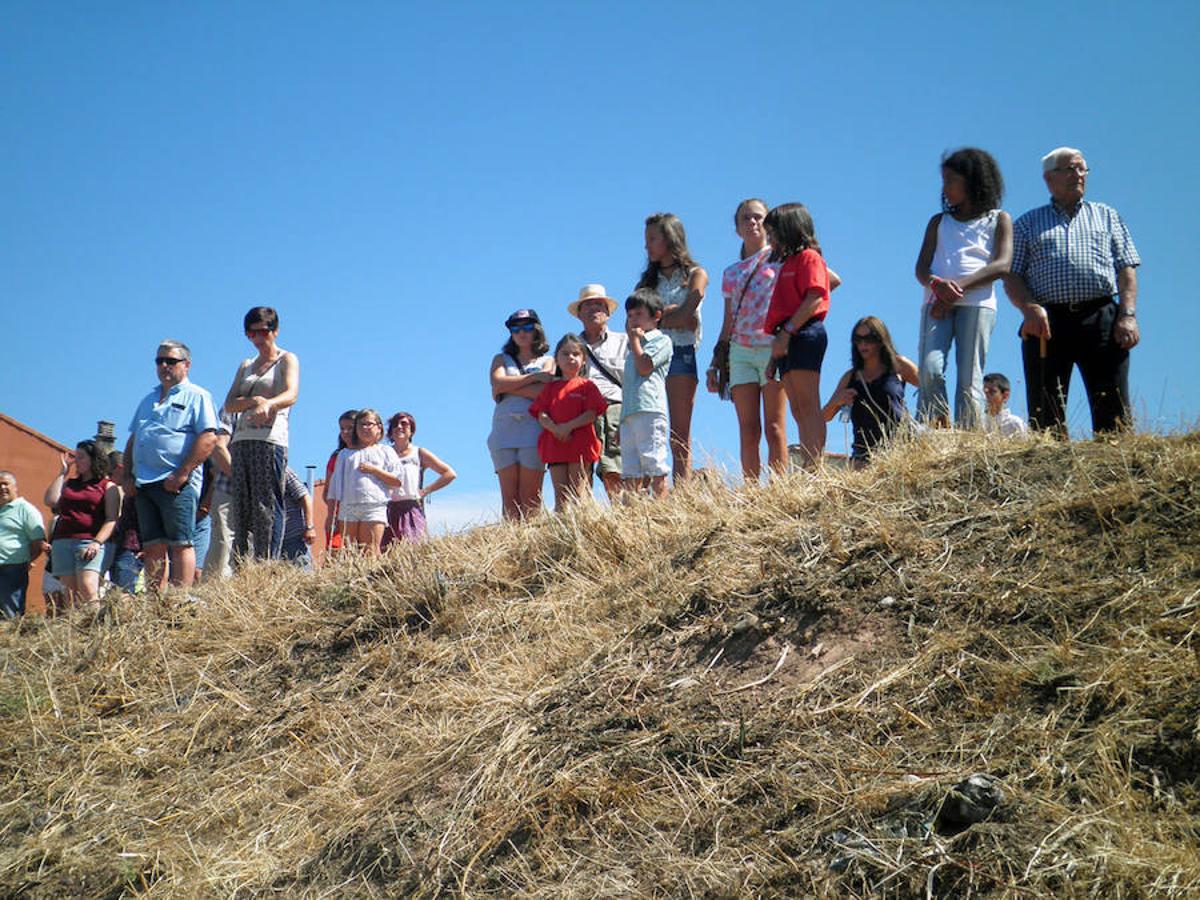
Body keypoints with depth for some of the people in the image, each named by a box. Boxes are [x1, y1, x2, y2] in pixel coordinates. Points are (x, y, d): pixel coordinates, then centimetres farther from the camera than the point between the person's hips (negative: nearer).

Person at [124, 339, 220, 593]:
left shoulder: (196, 396, 2)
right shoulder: (148, 400, 25)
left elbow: (208, 438, -11)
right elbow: (133, 440, 27)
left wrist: (182, 474, -16)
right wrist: (128, 475, 12)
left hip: (177, 484, -7)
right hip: (143, 484, 7)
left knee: (180, 544, -9)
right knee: (152, 547, 4)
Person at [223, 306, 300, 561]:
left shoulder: (287, 360, 6)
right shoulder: (246, 366, 23)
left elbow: (291, 395, -14)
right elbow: (229, 404, 12)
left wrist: (268, 404, -34)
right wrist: (253, 401, -9)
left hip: (270, 441, -6)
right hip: (241, 442, 6)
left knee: (266, 507, -13)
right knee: (241, 508, 1)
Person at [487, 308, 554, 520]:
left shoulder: (547, 361, 17)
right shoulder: (501, 359, 22)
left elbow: (544, 391, -3)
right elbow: (498, 384, 0)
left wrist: (509, 387, -1)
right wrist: (535, 377, -2)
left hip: (533, 429, -2)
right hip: (504, 429, 2)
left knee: (530, 496, -8)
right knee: (509, 495, -6)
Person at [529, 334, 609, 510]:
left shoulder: (587, 385, 7)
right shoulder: (550, 388, 18)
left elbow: (592, 414, -5)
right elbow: (541, 415, 8)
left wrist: (569, 426, -17)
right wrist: (554, 428, -13)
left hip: (580, 445, -3)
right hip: (555, 446, 3)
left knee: (579, 493, -6)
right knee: (561, 495, 1)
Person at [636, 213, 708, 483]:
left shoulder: (695, 275, 8)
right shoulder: (650, 279, 22)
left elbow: (685, 315, -8)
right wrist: (671, 312, -6)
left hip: (680, 353, -4)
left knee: (680, 439, -7)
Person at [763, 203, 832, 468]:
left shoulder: (808, 257, -1)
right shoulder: (788, 263, 25)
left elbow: (815, 297, -14)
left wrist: (787, 331, -19)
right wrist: (779, 339, 17)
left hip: (805, 333, -9)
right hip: (789, 339, 9)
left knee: (807, 406, -15)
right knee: (798, 410, 3)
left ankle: (815, 466, -20)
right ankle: (808, 468, 1)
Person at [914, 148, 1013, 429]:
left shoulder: (998, 220, 15)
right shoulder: (939, 222, 24)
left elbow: (1002, 265, -1)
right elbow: (921, 268, 11)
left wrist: (959, 287, -12)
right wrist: (937, 285, -13)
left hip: (977, 303, -2)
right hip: (936, 301, 2)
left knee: (970, 377, -10)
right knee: (930, 369, -17)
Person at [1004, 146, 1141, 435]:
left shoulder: (1106, 215, 23)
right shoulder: (1027, 223, 20)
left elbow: (1126, 269, 13)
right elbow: (1011, 277, 9)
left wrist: (1128, 314, -3)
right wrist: (1030, 308, -11)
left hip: (1101, 317, 0)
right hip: (1047, 323, 0)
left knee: (1113, 412, -8)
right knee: (1045, 419, -4)